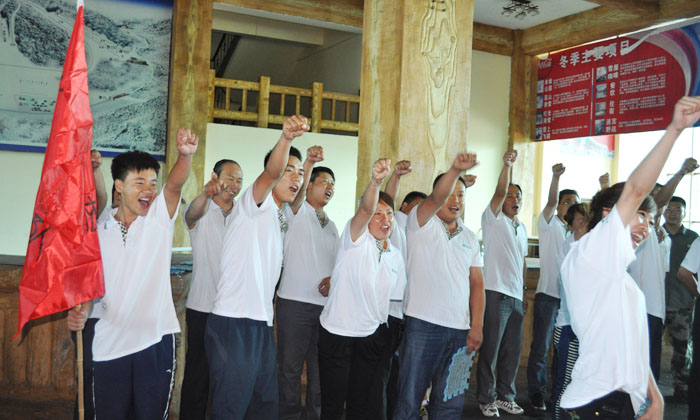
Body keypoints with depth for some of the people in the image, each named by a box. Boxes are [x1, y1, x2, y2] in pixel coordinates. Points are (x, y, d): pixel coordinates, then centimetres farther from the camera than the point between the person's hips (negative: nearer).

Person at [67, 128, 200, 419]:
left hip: (155, 341, -2)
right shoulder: (99, 227, 4)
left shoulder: (160, 216, -2)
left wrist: (185, 155, -39)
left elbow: (175, 183, -21)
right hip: (109, 344, 2)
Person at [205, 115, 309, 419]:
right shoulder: (254, 203, -7)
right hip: (233, 325, -9)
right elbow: (271, 173, -28)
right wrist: (285, 138, -44)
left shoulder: (280, 218, 19)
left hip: (262, 325, 9)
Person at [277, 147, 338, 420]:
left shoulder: (331, 226, 19)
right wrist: (309, 163, -38)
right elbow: (296, 194, -22)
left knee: (320, 366, 13)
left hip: (325, 303, 6)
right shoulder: (297, 212, 1)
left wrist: (332, 279, 0)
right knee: (290, 366, 2)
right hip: (295, 302, -6)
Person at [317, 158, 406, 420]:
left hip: (373, 336, 5)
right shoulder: (355, 238, -9)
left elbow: (394, 299, 13)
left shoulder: (396, 257, 7)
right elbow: (365, 210, -31)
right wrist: (375, 182, -49)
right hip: (337, 332, -5)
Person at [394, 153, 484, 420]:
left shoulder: (470, 238, 14)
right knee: (410, 396, 3)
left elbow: (476, 284, 11)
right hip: (423, 325, -5)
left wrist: (477, 326, 2)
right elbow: (436, 199, -22)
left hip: (460, 330, 5)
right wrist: (455, 169, -37)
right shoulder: (422, 223, 0)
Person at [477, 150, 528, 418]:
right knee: (490, 349, -1)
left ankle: (505, 396, 24)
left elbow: (522, 262, 20)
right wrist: (507, 166, -31)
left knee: (512, 351, 11)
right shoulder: (493, 219, -1)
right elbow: (499, 192, -19)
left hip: (516, 295, 7)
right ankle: (486, 398, 11)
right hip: (496, 292, -6)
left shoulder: (522, 227, 18)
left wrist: (524, 291, 16)